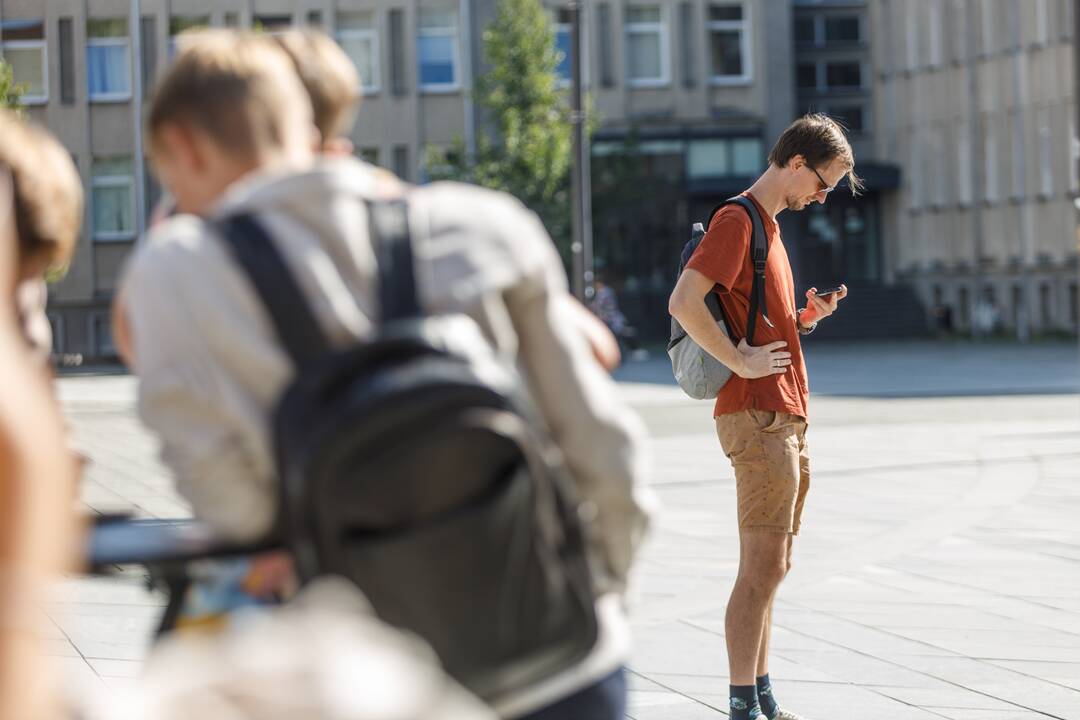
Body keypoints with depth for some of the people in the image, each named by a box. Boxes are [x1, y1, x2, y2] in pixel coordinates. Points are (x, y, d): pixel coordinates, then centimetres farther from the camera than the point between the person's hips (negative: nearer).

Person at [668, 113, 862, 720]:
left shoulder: (769, 226, 19)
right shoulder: (737, 221, -12)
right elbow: (683, 303, -24)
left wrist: (806, 317, 10)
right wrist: (741, 362, -21)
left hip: (788, 418, 10)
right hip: (758, 417, -10)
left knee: (771, 567, 13)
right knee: (763, 568, -9)